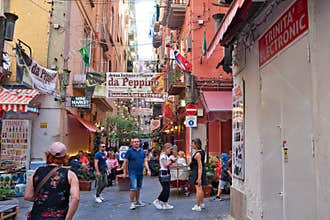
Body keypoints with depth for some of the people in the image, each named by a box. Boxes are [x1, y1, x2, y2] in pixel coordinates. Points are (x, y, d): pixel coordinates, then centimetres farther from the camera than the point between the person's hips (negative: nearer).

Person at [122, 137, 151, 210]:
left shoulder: (142, 151, 10)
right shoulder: (129, 151, -4)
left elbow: (145, 161, 11)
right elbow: (125, 162, -4)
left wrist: (148, 170, 0)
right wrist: (125, 172, -6)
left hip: (140, 173, 5)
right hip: (133, 173, -5)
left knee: (138, 188, 14)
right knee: (133, 188, -11)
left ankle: (137, 201, 26)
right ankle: (132, 203, -1)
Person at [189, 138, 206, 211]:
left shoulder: (197, 154, -21)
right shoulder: (202, 151, 8)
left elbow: (200, 167, -23)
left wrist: (199, 178, -24)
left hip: (197, 172, -10)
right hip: (201, 172, 10)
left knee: (198, 189, -4)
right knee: (200, 188, 19)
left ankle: (198, 206, 2)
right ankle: (201, 204, 32)